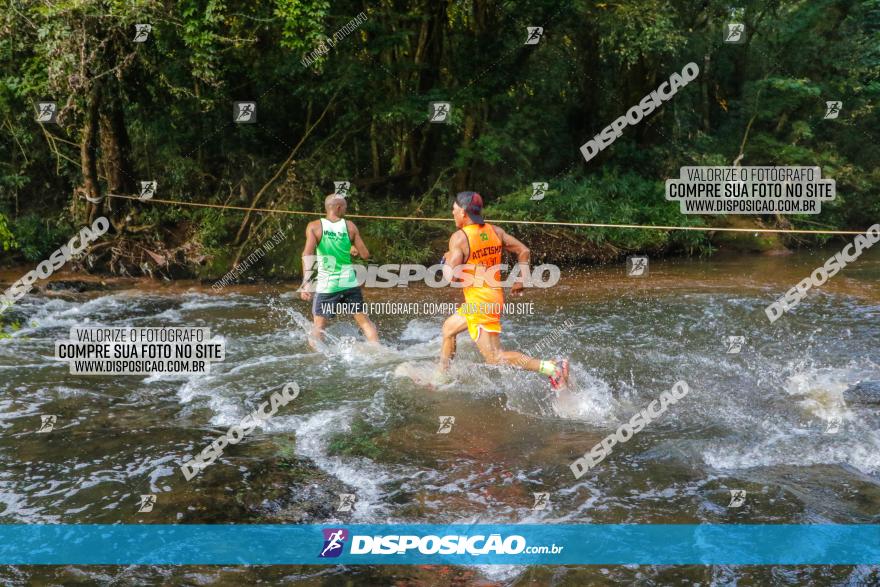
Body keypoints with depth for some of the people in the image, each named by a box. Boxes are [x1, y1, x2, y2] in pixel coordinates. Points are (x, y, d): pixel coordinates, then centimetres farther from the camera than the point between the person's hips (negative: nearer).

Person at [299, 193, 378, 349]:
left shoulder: (314, 226, -3)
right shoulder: (349, 226, 2)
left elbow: (308, 253, -17)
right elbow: (365, 255, 3)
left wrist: (306, 282, -21)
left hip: (326, 285, -1)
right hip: (349, 282, 2)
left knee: (319, 327, 9)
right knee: (364, 321, 13)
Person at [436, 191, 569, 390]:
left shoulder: (459, 237, -17)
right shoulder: (494, 231, 3)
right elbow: (524, 251, 6)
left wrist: (447, 259, 0)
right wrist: (522, 279, 11)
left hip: (479, 304, -9)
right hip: (495, 297, 9)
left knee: (495, 358, -5)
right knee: (449, 328, 26)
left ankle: (552, 368, -15)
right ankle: (440, 377, 38)